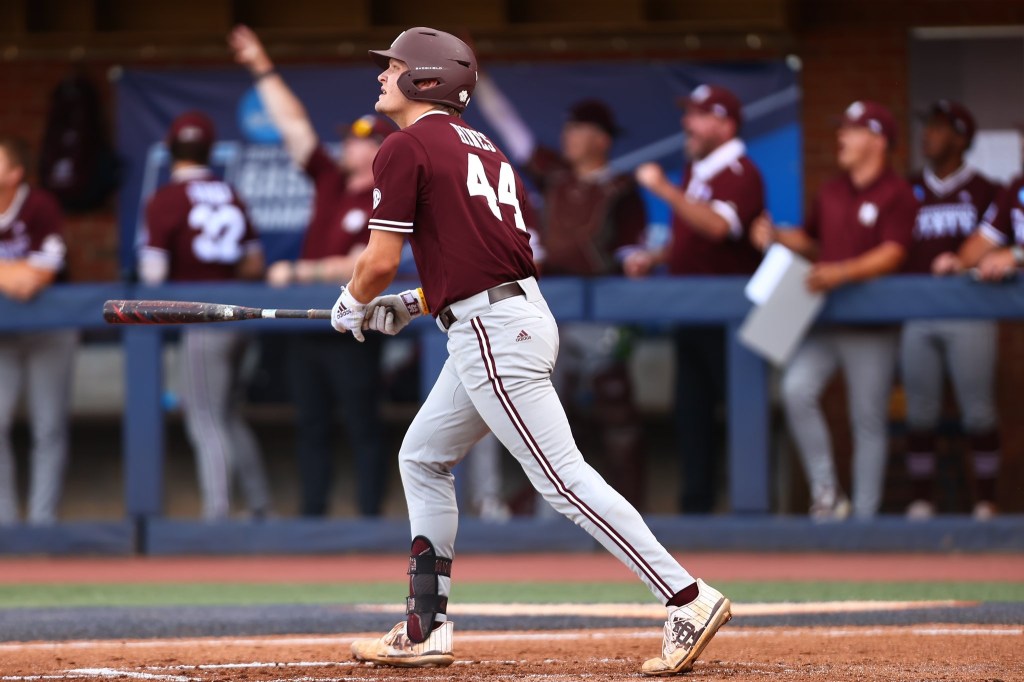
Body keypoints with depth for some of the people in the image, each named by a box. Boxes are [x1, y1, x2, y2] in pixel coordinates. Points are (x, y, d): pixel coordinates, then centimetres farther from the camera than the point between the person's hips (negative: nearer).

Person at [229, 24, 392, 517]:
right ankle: (312, 515, 12)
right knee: (311, 426, 9)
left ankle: (370, 517, 0)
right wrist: (262, 71, 6)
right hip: (306, 325, 7)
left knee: (363, 428, -2)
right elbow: (293, 125, 9)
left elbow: (360, 267, -18)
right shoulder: (330, 180, 9)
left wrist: (299, 273, -16)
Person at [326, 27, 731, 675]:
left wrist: (353, 305, 12)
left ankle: (690, 599, -17)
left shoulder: (405, 148, -7)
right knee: (422, 458, 19)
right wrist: (415, 305, 25)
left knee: (562, 476, -12)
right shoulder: (485, 148, 19)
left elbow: (380, 262, -9)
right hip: (519, 320, 10)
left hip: (493, 331, -10)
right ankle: (427, 630, 19)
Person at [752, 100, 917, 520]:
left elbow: (891, 254, -16)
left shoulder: (896, 195, -5)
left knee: (869, 420, 0)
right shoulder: (832, 192, 15)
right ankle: (825, 491, -8)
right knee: (797, 390, -17)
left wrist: (842, 273, -30)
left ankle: (865, 514, 8)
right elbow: (812, 241, 26)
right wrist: (777, 237, 6)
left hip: (872, 326, -5)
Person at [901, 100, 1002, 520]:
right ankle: (921, 501, 8)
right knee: (920, 414, 3)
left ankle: (985, 503, 2)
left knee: (977, 411, -4)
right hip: (915, 315, 3)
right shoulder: (907, 192, 15)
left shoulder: (983, 192, 6)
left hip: (969, 316, -3)